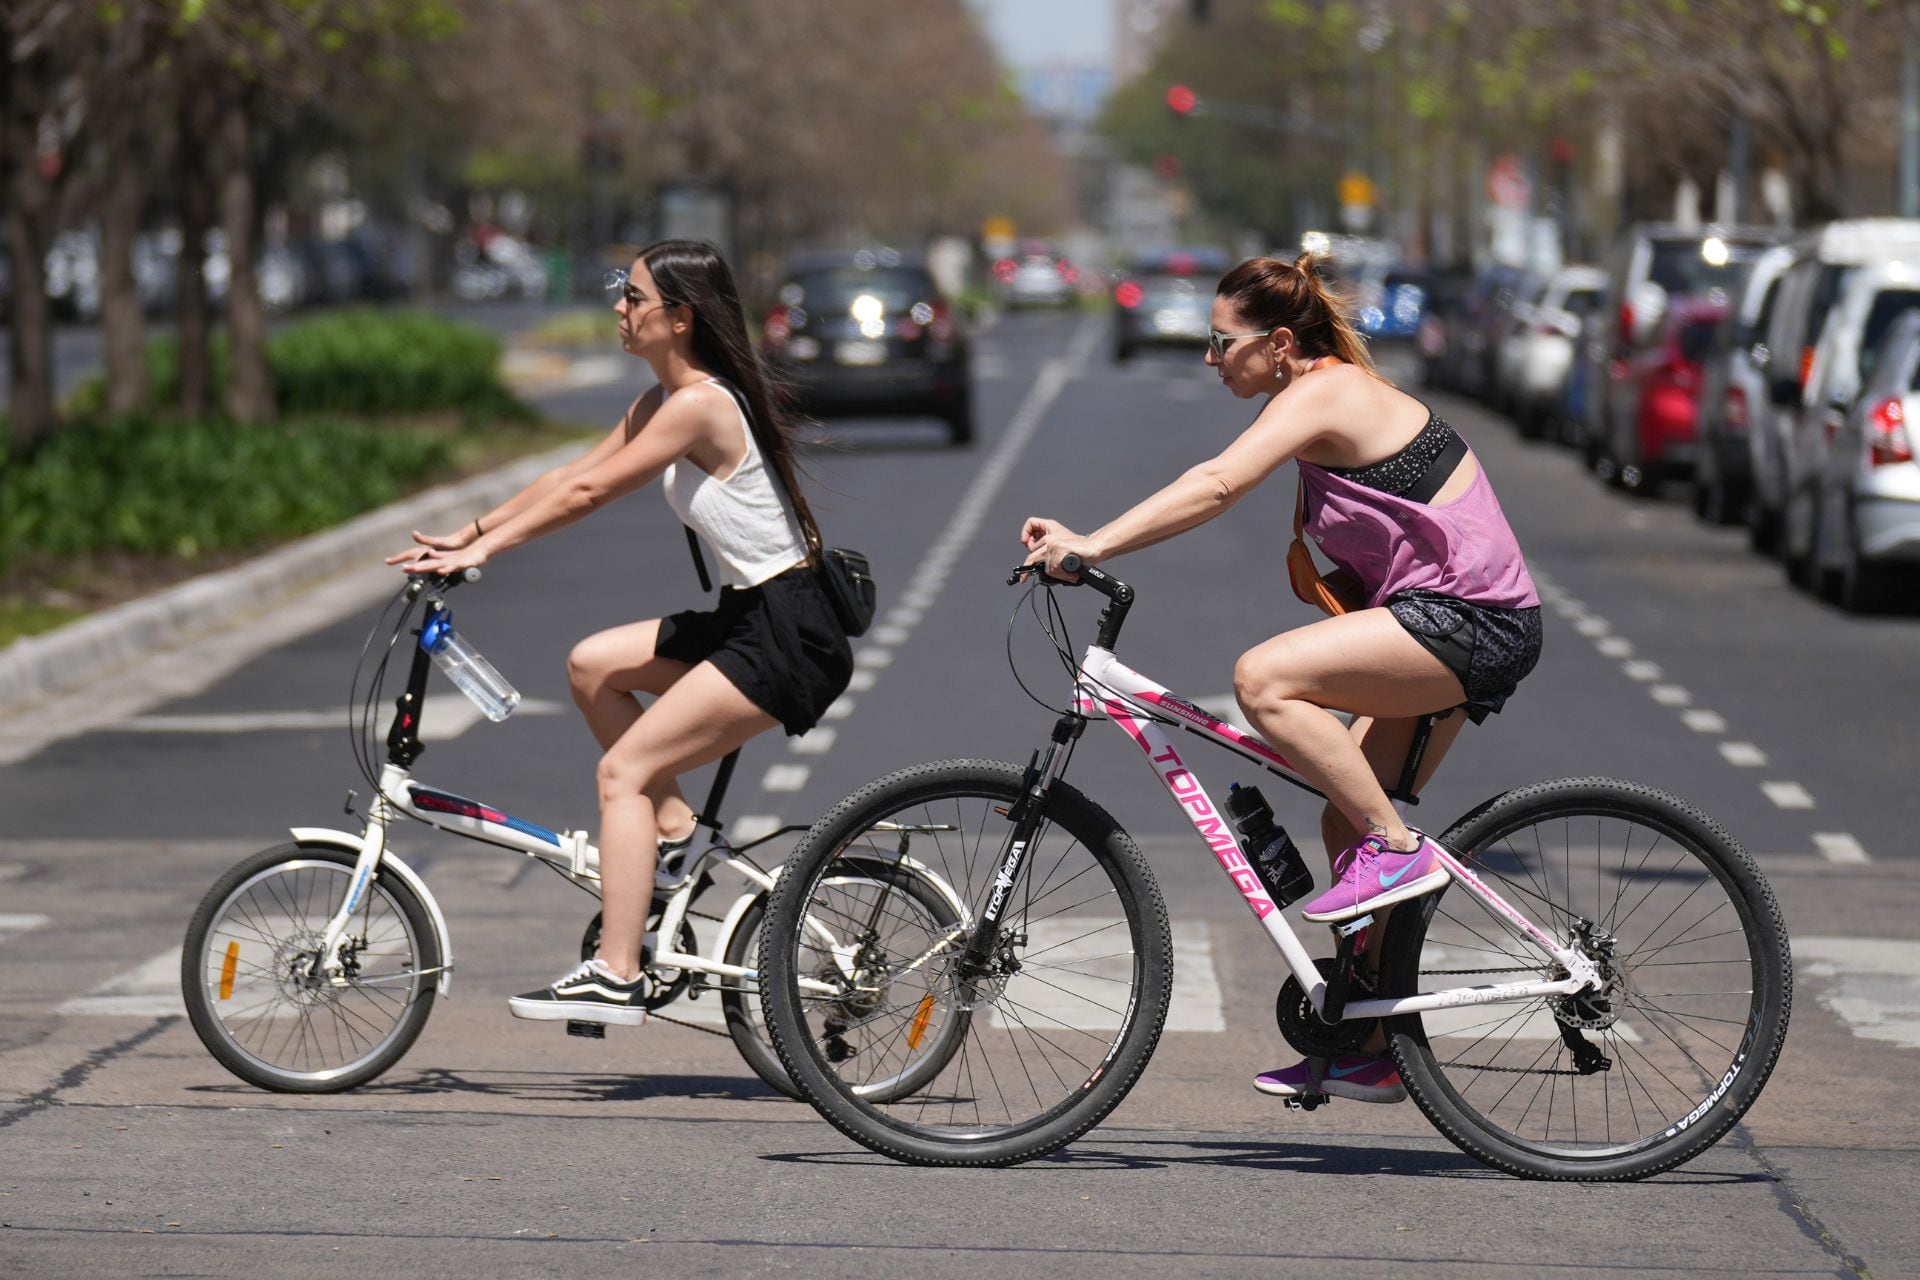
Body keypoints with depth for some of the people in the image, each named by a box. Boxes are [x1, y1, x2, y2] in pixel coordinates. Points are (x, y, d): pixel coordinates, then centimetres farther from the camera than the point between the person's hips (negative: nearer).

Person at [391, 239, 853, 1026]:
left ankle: (614, 977, -14)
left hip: (786, 635, -10)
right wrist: (467, 536, 12)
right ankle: (672, 828, 15)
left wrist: (483, 550, -14)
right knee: (593, 664, 11)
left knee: (624, 769, -12)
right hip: (749, 616, 10)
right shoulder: (663, 403, 12)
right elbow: (569, 476, 16)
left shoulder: (700, 406, -17)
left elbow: (586, 493, -18)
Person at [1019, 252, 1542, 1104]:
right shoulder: (1335, 393, 17)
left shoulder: (1322, 393, -13)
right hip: (1447, 621, 11)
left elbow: (1215, 487, -28)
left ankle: (1397, 849, -16)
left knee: (1263, 679, -25)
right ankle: (1371, 1049, 15)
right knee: (1347, 825, 10)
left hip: (1469, 620, -11)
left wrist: (1092, 546, -31)